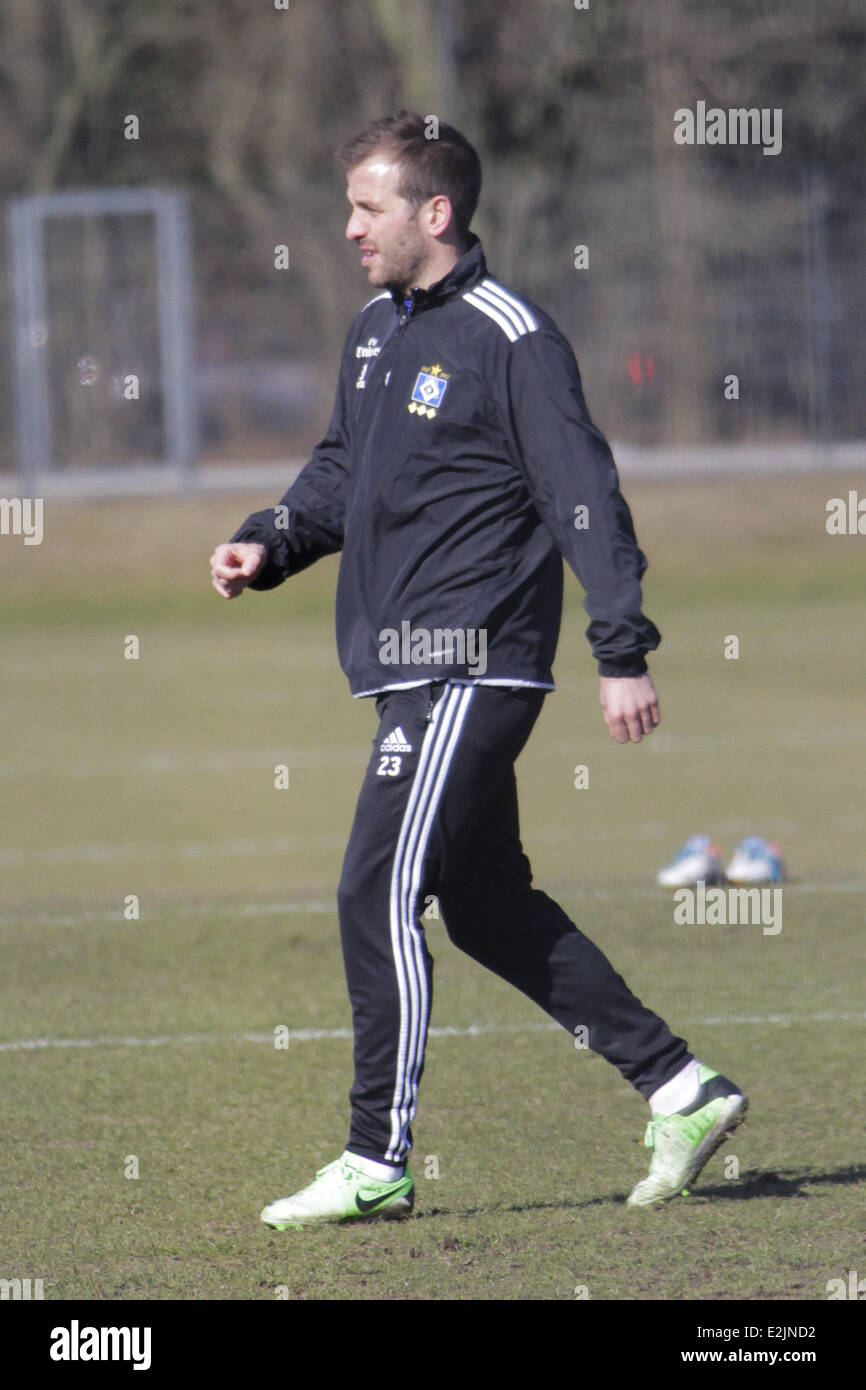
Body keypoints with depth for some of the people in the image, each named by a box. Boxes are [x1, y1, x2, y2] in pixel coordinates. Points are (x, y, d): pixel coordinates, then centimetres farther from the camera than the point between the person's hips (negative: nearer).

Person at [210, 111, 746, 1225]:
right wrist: (269, 544, 5)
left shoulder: (512, 340, -12)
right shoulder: (374, 330, 14)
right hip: (410, 667, 9)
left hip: (473, 665, -9)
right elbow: (343, 468, 24)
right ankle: (681, 1091, 19)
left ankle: (378, 1162, -4)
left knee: (379, 894, -10)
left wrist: (621, 653, -17)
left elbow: (585, 496, -14)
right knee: (486, 906, 12)